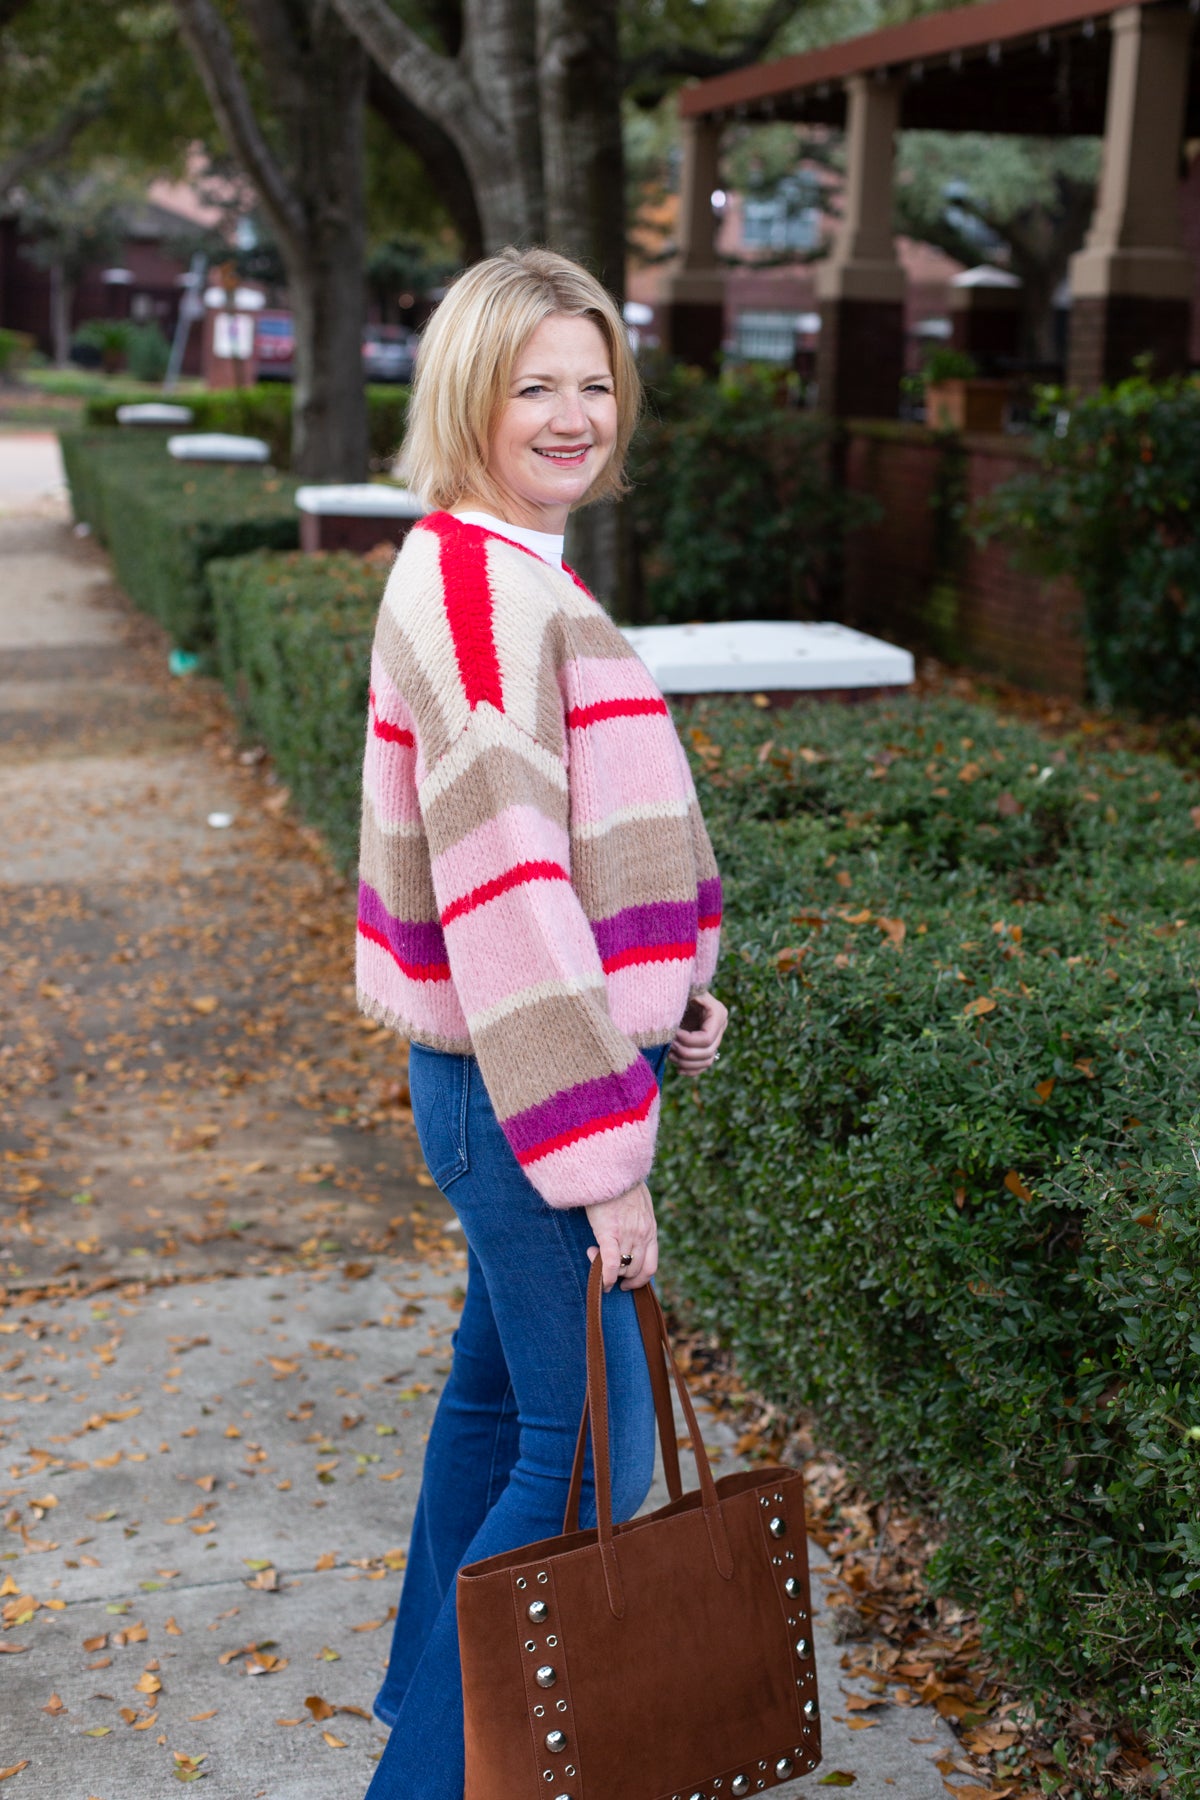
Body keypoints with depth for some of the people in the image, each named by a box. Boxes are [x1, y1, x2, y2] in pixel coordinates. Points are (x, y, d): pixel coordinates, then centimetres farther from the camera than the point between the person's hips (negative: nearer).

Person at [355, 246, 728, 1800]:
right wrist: (599, 1154, -22)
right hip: (520, 1091, -10)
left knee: (503, 1392, 23)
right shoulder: (474, 587, -20)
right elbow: (500, 890, -25)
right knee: (587, 1463, 0)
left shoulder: (511, 573, 12)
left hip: (515, 1080, 10)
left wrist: (661, 996, 9)